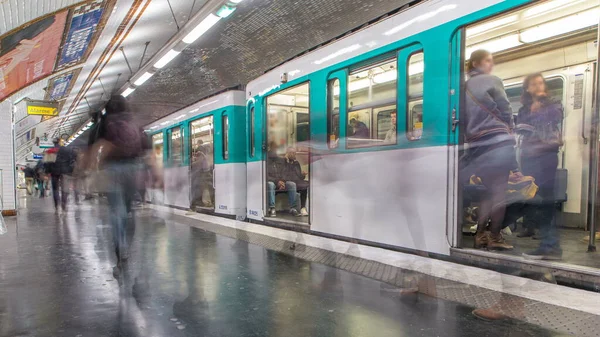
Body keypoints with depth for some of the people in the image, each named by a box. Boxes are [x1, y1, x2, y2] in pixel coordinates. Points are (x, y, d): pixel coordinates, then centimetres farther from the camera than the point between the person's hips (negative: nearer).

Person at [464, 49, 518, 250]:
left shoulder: (465, 87, 16)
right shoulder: (492, 81, 0)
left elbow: (464, 117, 14)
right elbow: (505, 110, -1)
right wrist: (509, 131, 13)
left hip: (477, 145, 6)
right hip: (498, 141, -6)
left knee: (488, 191, 13)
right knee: (499, 191, -2)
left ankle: (481, 236, 11)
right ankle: (495, 237, 0)